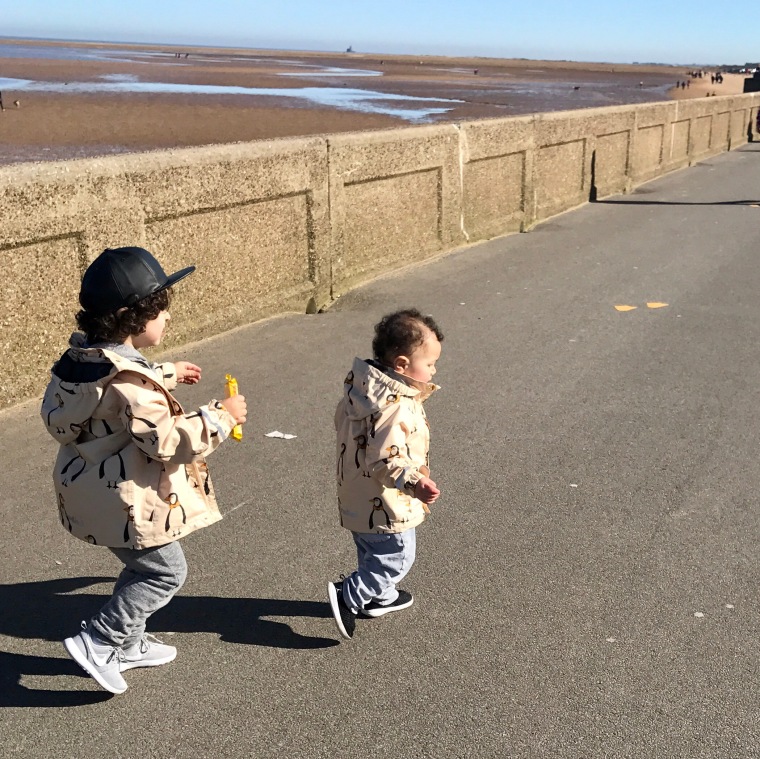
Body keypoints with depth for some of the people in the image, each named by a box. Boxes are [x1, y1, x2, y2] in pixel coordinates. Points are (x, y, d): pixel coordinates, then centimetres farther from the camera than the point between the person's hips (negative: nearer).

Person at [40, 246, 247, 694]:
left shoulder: (87, 356, 1)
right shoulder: (127, 384, -30)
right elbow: (167, 441, -27)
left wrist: (167, 374, 27)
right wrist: (220, 418, -17)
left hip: (94, 489, 10)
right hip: (123, 501, -10)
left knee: (143, 569, 24)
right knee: (166, 572, 6)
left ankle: (128, 644, 37)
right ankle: (97, 643, 9)